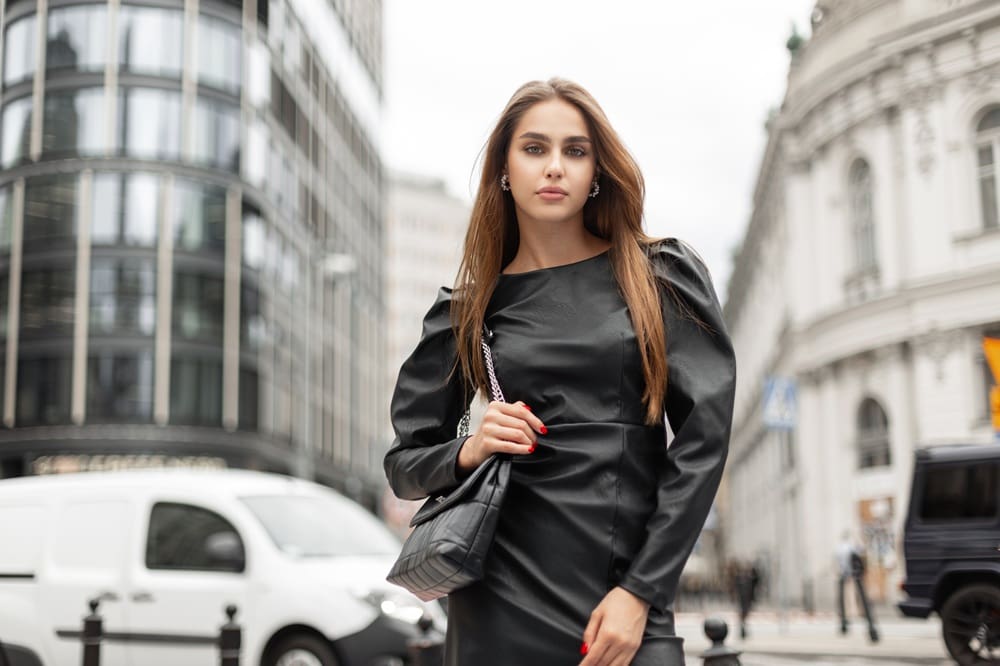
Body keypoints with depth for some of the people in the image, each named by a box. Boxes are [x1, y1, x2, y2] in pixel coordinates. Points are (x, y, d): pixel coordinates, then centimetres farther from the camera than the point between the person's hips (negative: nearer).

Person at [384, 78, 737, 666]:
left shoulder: (663, 278, 3)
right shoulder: (471, 308, 7)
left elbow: (703, 438, -3)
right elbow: (405, 465, 12)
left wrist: (640, 592, -10)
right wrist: (468, 452, -9)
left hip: (628, 600, -1)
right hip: (502, 597, 1)